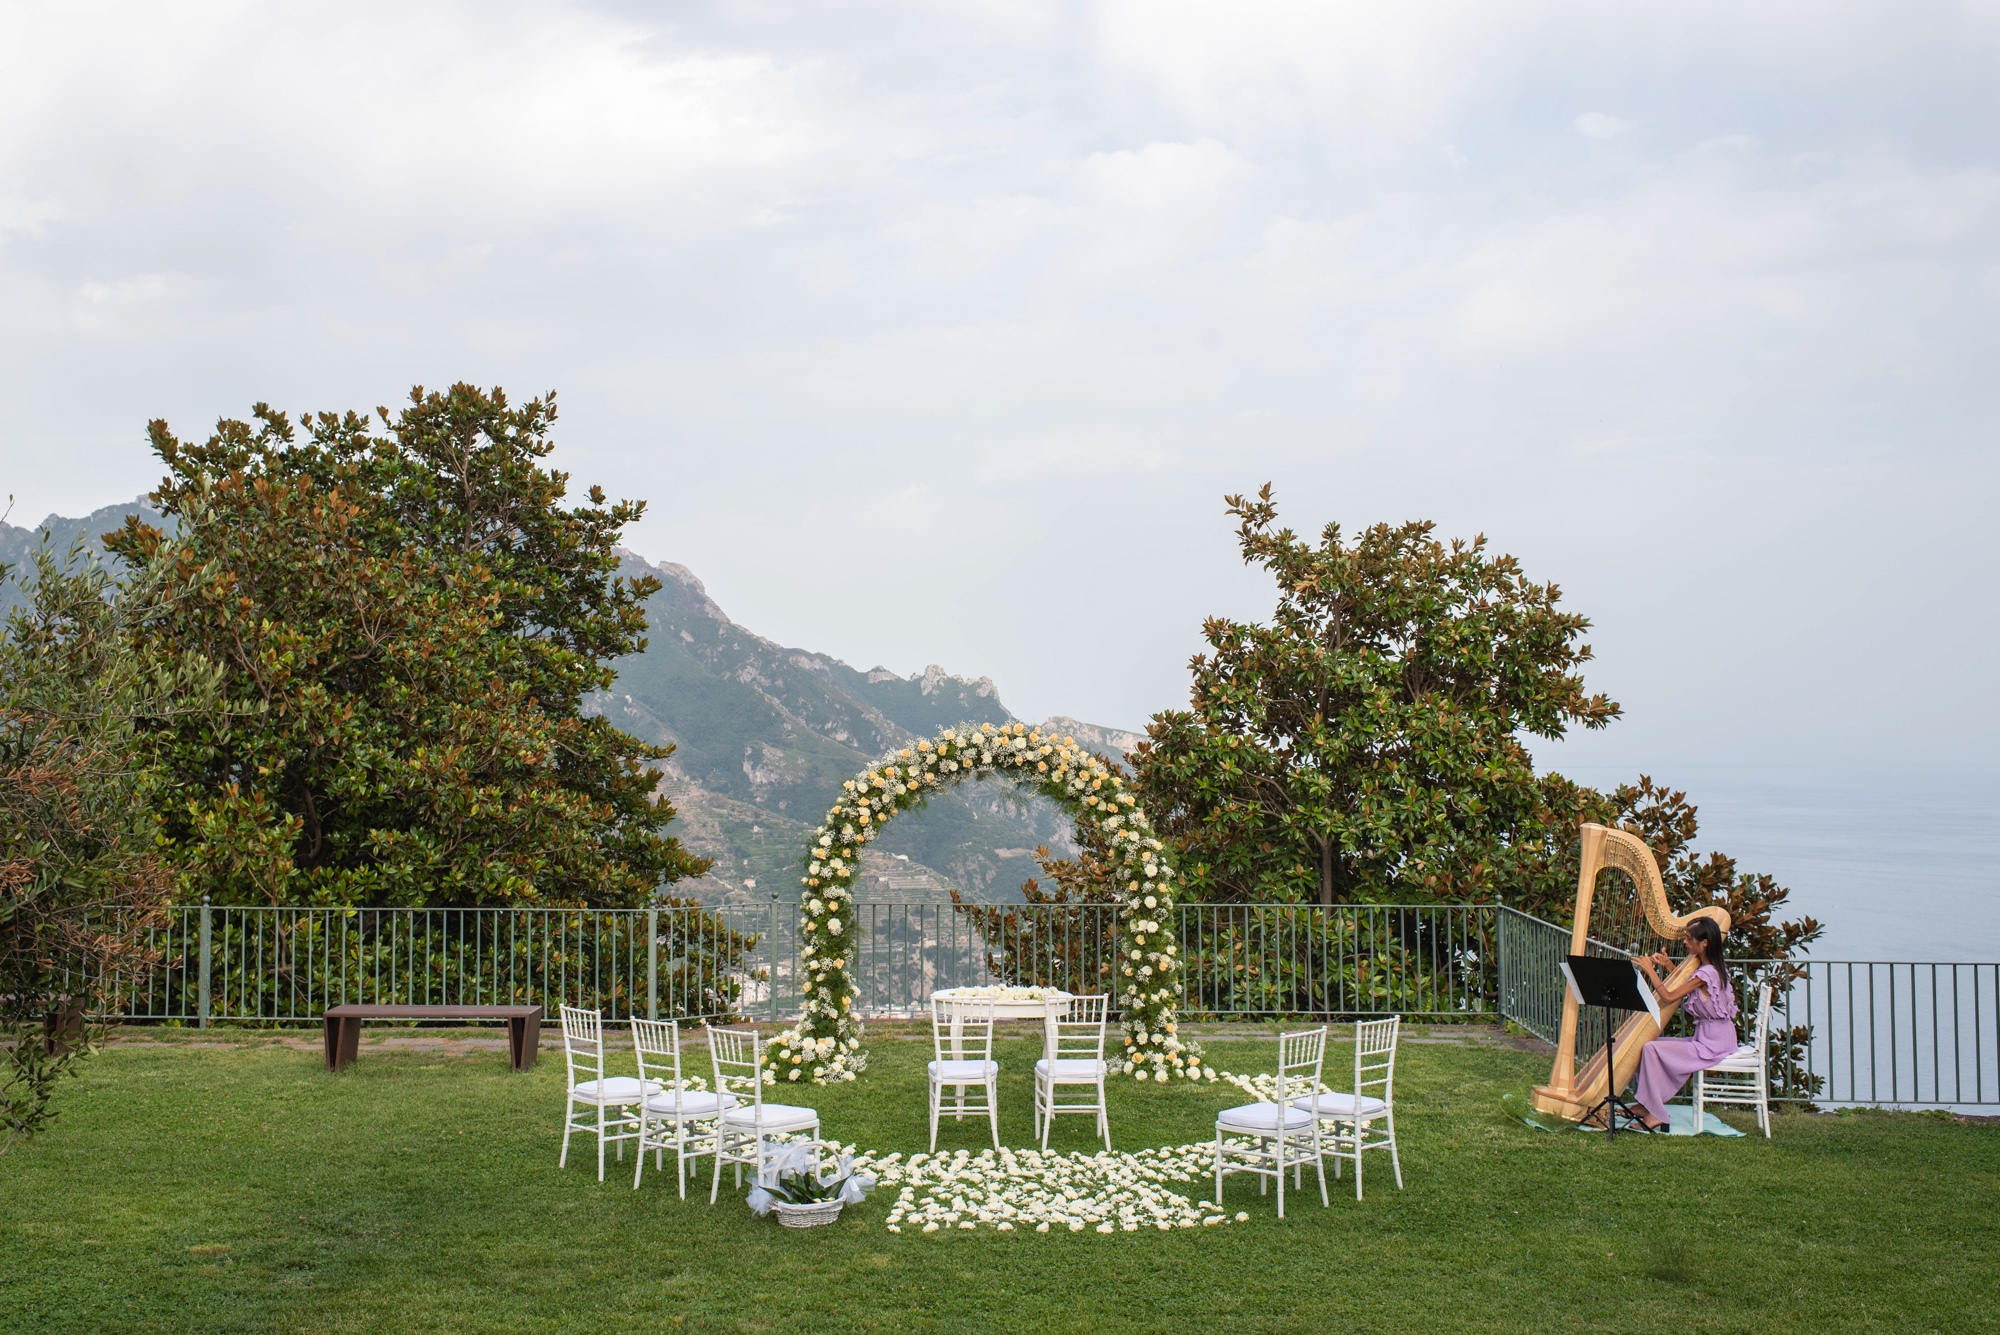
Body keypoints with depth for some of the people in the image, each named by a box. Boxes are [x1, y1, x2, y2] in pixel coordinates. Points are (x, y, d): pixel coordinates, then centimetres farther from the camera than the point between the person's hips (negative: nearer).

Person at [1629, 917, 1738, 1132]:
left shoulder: (1706, 973, -20)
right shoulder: (1716, 969, 9)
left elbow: (1668, 996, -22)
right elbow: (1684, 985, 25)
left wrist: (1650, 970, -13)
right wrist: (1668, 965, 13)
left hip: (1711, 1044, -10)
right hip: (1713, 1039, 10)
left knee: (1651, 1049, -17)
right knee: (1653, 1043, 9)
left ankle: (1654, 1115, -14)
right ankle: (1647, 1106, 6)